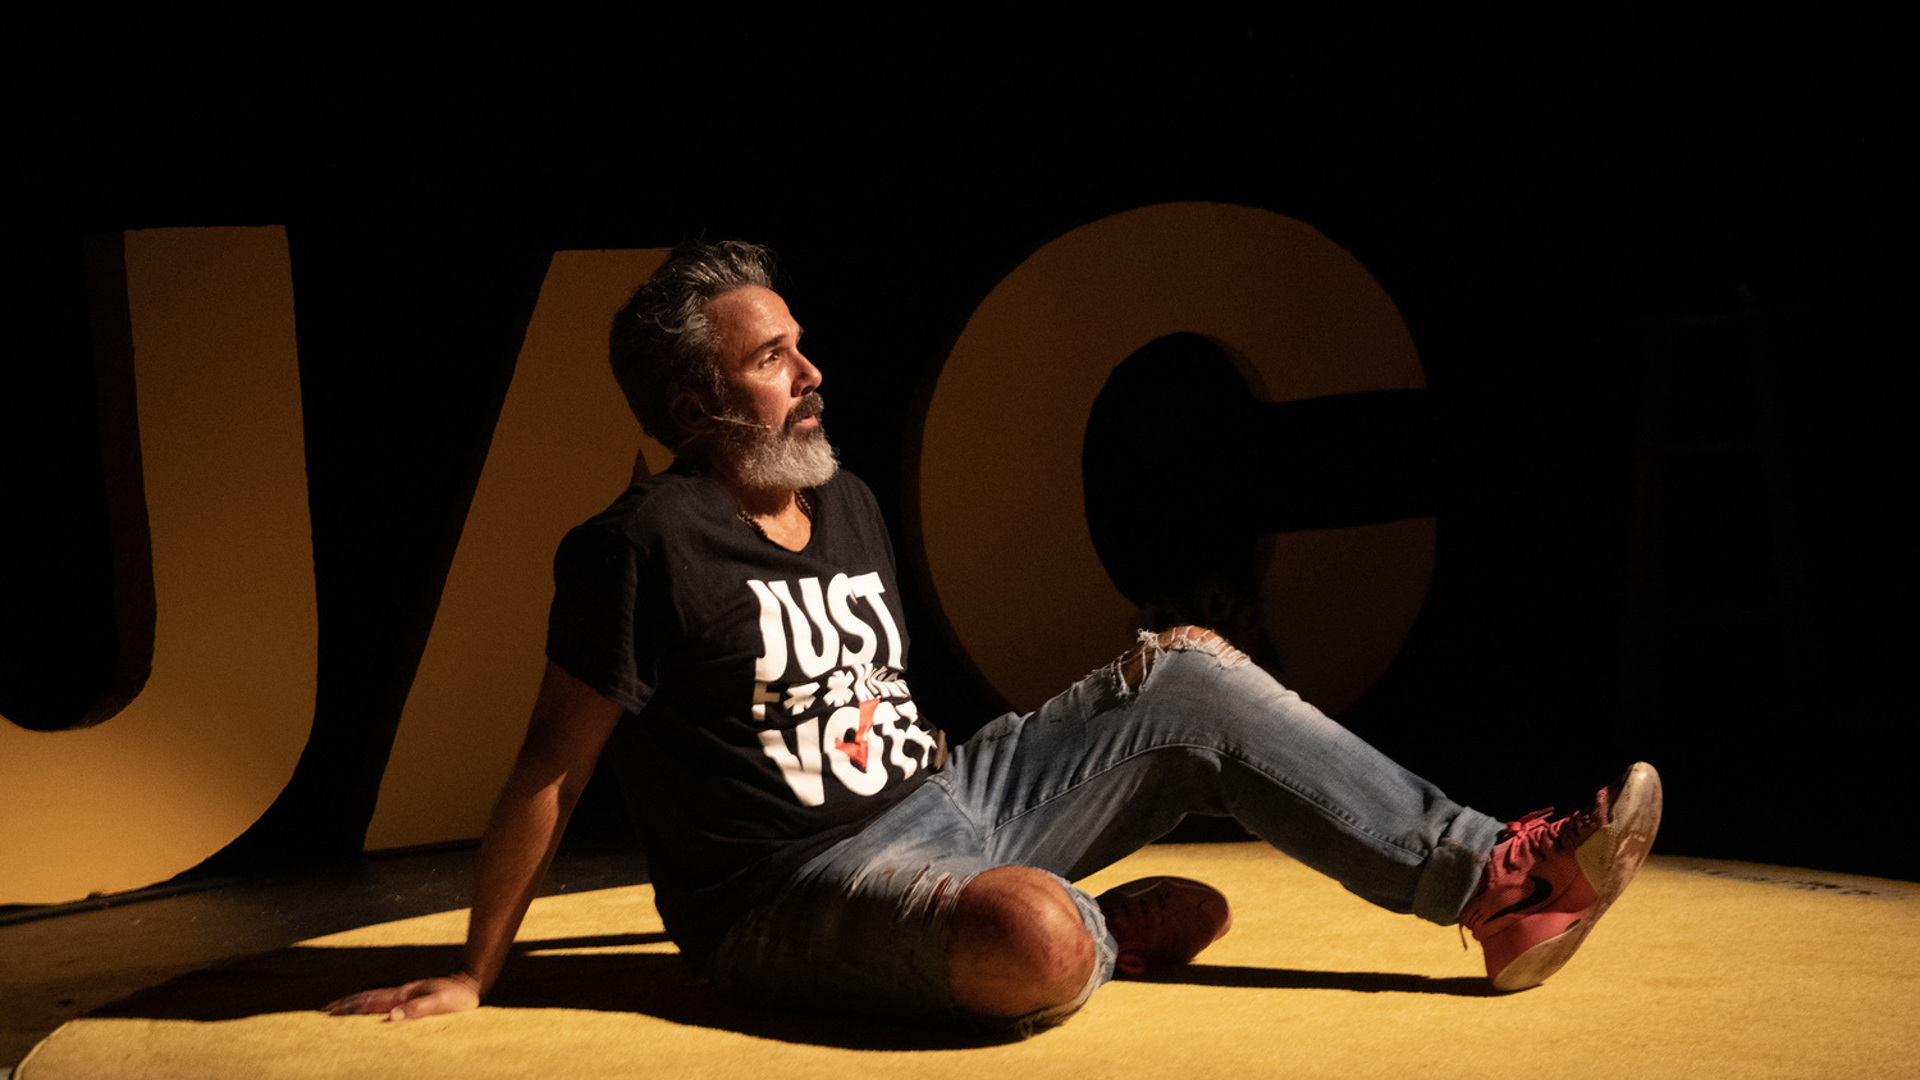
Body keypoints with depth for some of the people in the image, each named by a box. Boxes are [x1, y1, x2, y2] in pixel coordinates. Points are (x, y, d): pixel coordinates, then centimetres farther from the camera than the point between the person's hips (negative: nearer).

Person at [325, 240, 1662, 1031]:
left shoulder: (850, 504, 11)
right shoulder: (643, 544, -15)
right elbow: (551, 770, -11)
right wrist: (475, 974, -8)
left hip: (940, 797, 9)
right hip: (799, 885, -8)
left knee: (1195, 679, 2)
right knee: (1032, 944, -40)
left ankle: (1497, 878, -1)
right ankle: (1113, 926, -1)